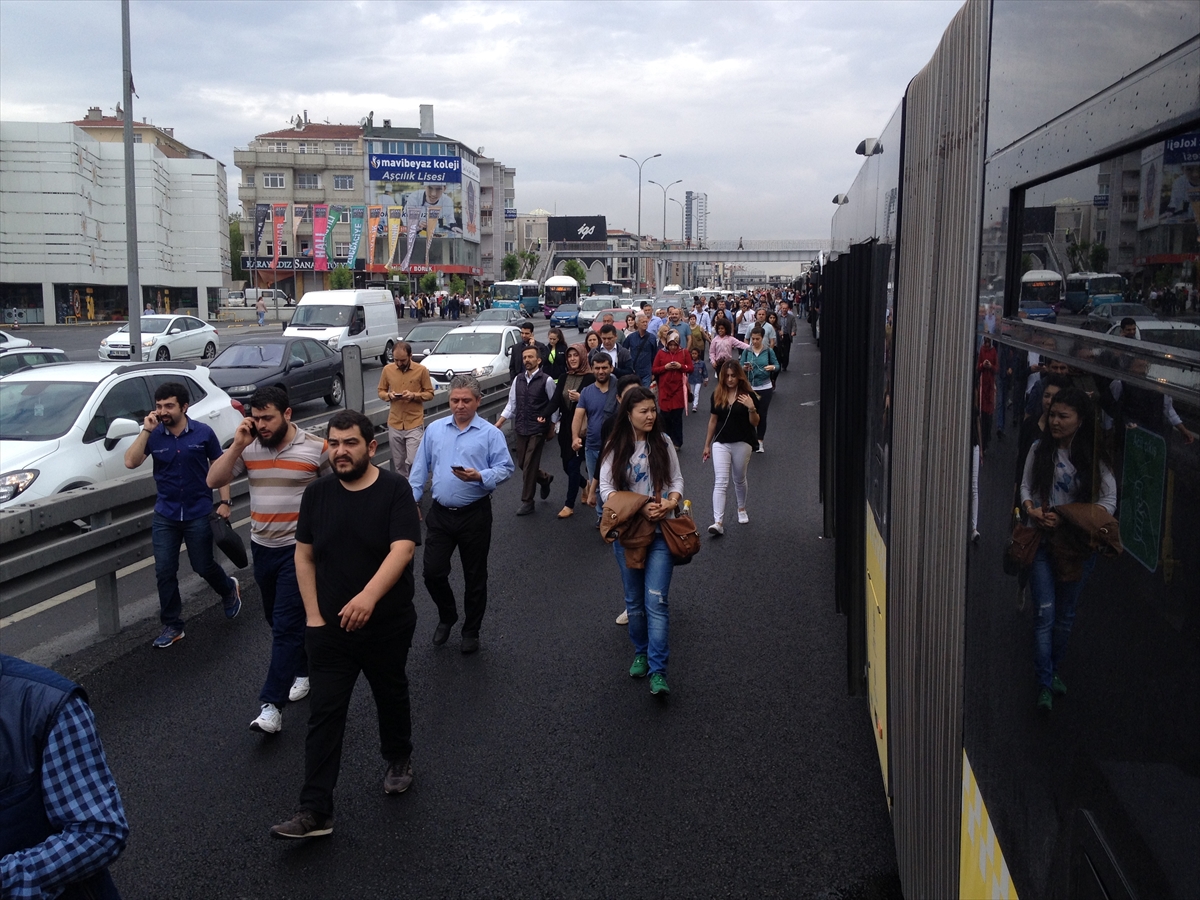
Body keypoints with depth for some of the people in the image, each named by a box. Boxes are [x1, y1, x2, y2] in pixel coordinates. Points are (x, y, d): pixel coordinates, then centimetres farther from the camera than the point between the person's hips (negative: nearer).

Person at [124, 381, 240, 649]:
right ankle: (172, 625, 16)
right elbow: (130, 462, -17)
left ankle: (229, 590, 41)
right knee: (164, 572, 2)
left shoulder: (203, 433, -8)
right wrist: (146, 430, -21)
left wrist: (224, 502, -5)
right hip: (165, 516, 2)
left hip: (199, 514, -2)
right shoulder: (154, 435, -5)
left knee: (203, 566, 9)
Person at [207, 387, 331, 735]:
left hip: (299, 548, -5)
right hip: (262, 547, 5)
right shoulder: (248, 448, 0)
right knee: (278, 620, 18)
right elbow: (214, 480, -7)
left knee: (286, 624, -8)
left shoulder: (316, 447, -9)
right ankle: (303, 669, 41)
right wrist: (237, 445, -17)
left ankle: (272, 704, -8)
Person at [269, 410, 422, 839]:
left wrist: (368, 597, -40)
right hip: (329, 627, 2)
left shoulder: (395, 489, -13)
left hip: (388, 625, -2)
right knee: (324, 715, -1)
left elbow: (402, 549, -25)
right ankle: (315, 812, 2)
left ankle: (399, 759, 46)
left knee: (391, 696, 19)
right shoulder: (317, 493, -1)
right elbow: (304, 556, 3)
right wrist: (314, 615, -4)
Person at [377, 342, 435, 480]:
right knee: (398, 464, 10)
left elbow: (430, 394, 0)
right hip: (394, 424, 3)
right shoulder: (387, 369, 1)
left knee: (413, 462, -10)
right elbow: (380, 391, 12)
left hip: (415, 424, -3)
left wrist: (414, 395, -18)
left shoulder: (421, 370, -7)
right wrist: (388, 395, -11)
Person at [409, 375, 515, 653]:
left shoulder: (490, 433, -4)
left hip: (474, 515, -3)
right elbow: (420, 467, 11)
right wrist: (412, 500, 6)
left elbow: (506, 468, -7)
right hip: (440, 514, 3)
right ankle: (446, 617, 31)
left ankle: (471, 631, 26)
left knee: (475, 577, 9)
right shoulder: (434, 429, 7)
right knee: (433, 573, 3)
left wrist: (480, 476, -23)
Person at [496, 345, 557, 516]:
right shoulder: (518, 380, 6)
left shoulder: (546, 380, -9)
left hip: (538, 430, -6)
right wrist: (499, 423, 1)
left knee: (529, 465, -4)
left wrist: (551, 426, -3)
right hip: (520, 428, 6)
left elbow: (554, 405, -4)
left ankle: (527, 501, 8)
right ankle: (545, 478, 41)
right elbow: (511, 404, 9)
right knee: (522, 463, 12)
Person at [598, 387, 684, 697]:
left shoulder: (663, 442, 2)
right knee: (634, 601, 14)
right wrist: (637, 508, -18)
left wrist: (671, 503, -14)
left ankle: (657, 672, -11)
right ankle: (640, 654, 33)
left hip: (660, 532, -1)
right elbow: (605, 487, -5)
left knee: (657, 601, -10)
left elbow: (677, 480, 7)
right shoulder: (615, 448, -1)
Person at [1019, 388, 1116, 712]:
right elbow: (1026, 486, 6)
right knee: (1045, 614, -6)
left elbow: (1109, 500, -9)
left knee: (1065, 614, 14)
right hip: (1043, 541, 0)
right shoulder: (1040, 450, 0)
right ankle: (1045, 685, -1)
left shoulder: (1095, 457, -6)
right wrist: (1031, 509, -17)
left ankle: (1052, 670, 34)